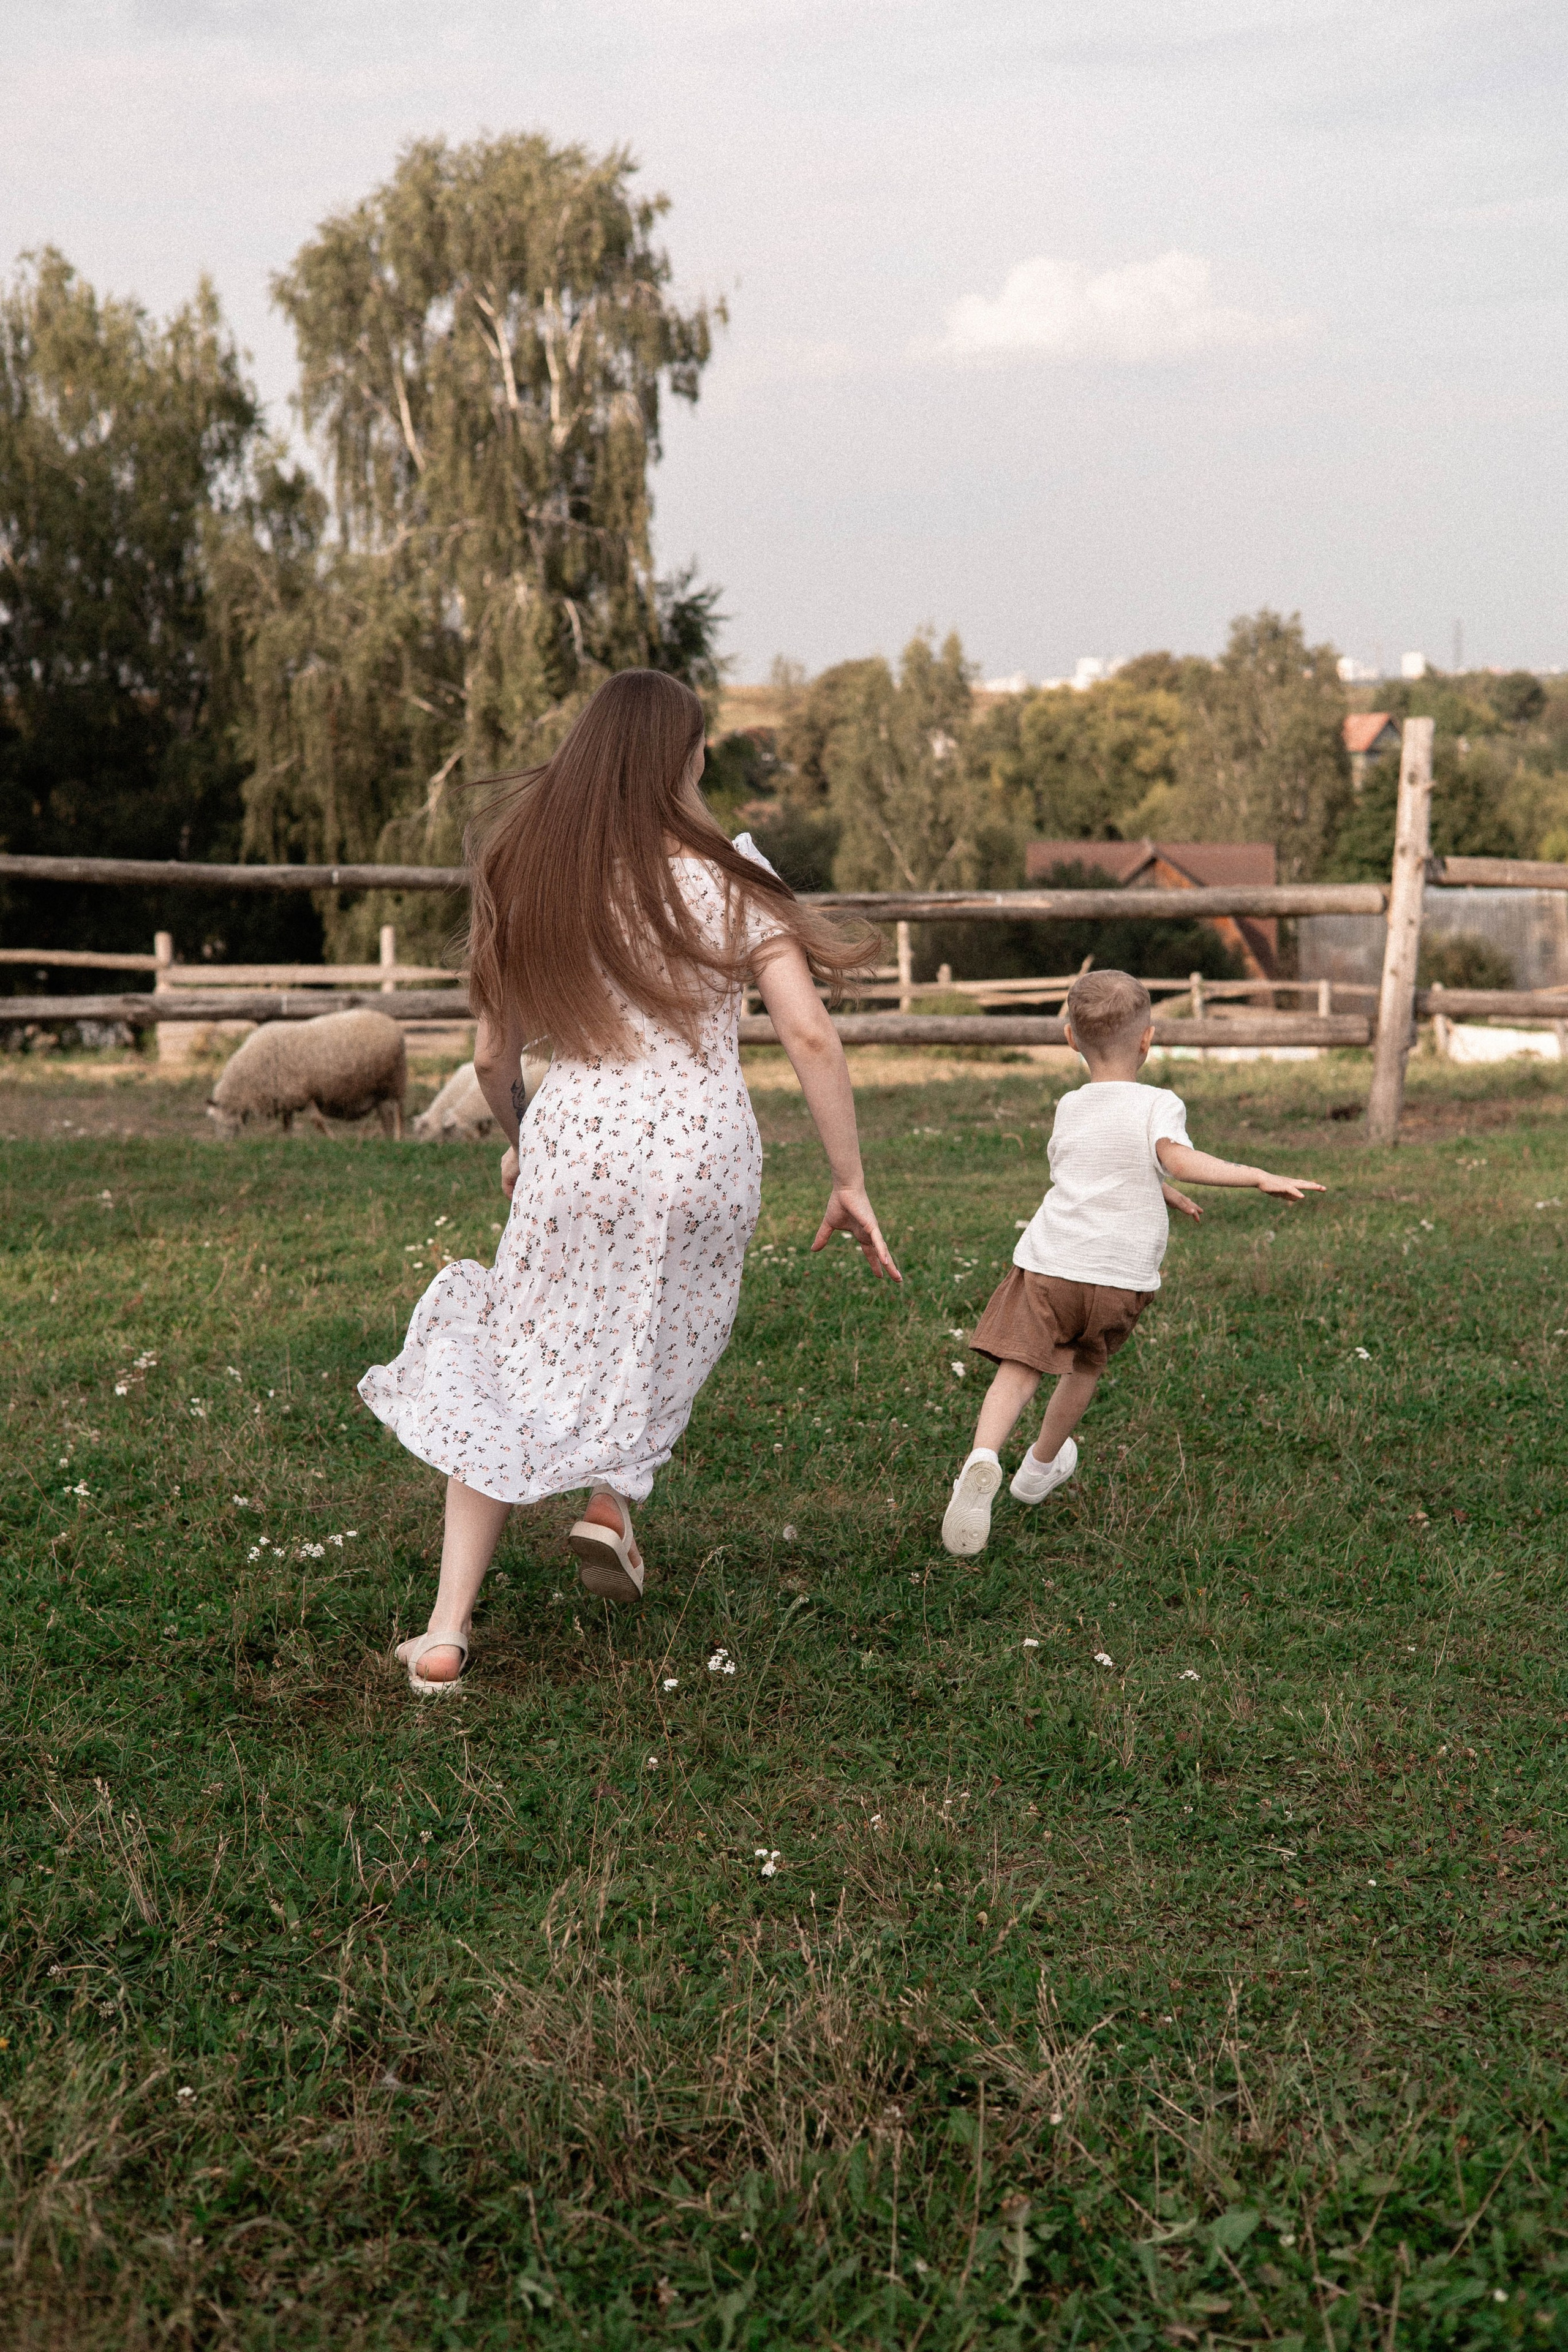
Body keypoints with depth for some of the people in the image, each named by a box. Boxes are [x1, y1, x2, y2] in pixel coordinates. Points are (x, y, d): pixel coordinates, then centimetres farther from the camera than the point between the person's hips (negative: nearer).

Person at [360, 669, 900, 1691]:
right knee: (665, 1343, 29)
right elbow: (810, 1036, -9)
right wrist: (851, 1183, -2)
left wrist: (518, 1141, 30)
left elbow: (493, 1056, 11)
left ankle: (446, 1631, 9)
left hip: (574, 1147, 1)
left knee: (512, 1375, 12)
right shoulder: (726, 875, -2)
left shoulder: (529, 877, 6)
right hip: (704, 1154, -1)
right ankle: (614, 1496, 10)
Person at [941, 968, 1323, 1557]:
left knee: (1018, 1368, -6)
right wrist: (1260, 1177, -28)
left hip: (1047, 1264, 1)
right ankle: (1040, 1467, 42)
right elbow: (1176, 1157, -25)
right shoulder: (1157, 1105, -5)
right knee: (1085, 1367, 23)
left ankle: (983, 1459, -34)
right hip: (1118, 1277, -1)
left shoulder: (1069, 1110, 12)